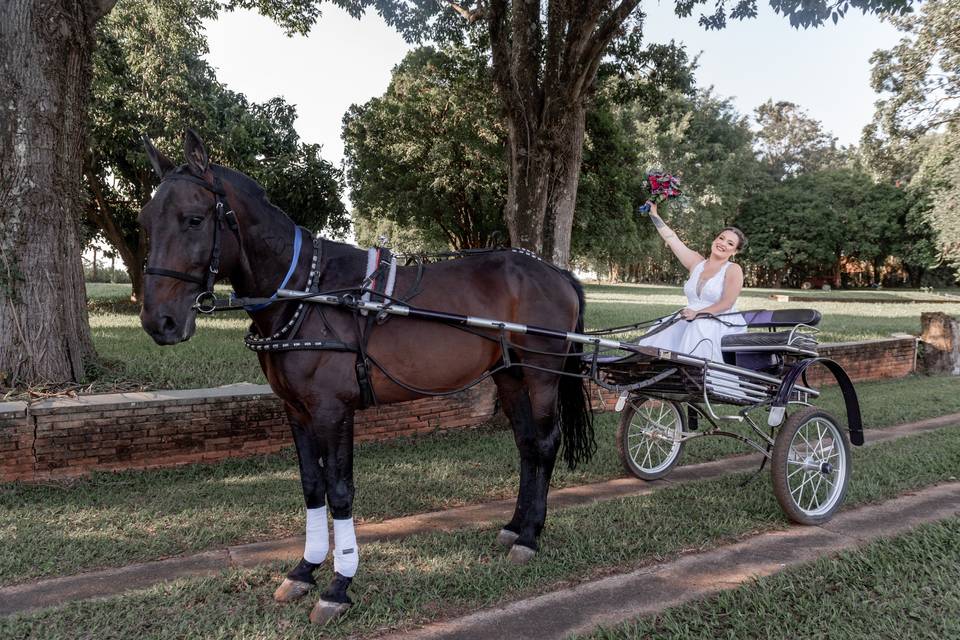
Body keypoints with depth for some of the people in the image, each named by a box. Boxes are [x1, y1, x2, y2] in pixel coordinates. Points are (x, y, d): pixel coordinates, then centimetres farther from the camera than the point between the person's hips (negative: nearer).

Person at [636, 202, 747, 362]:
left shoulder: (733, 269, 0)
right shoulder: (696, 263, 15)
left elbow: (726, 304, -12)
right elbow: (671, 238, 17)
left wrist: (697, 313, -22)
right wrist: (654, 215, 16)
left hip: (721, 325, -5)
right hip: (693, 323, 5)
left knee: (700, 330, -37)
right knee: (662, 335, -22)